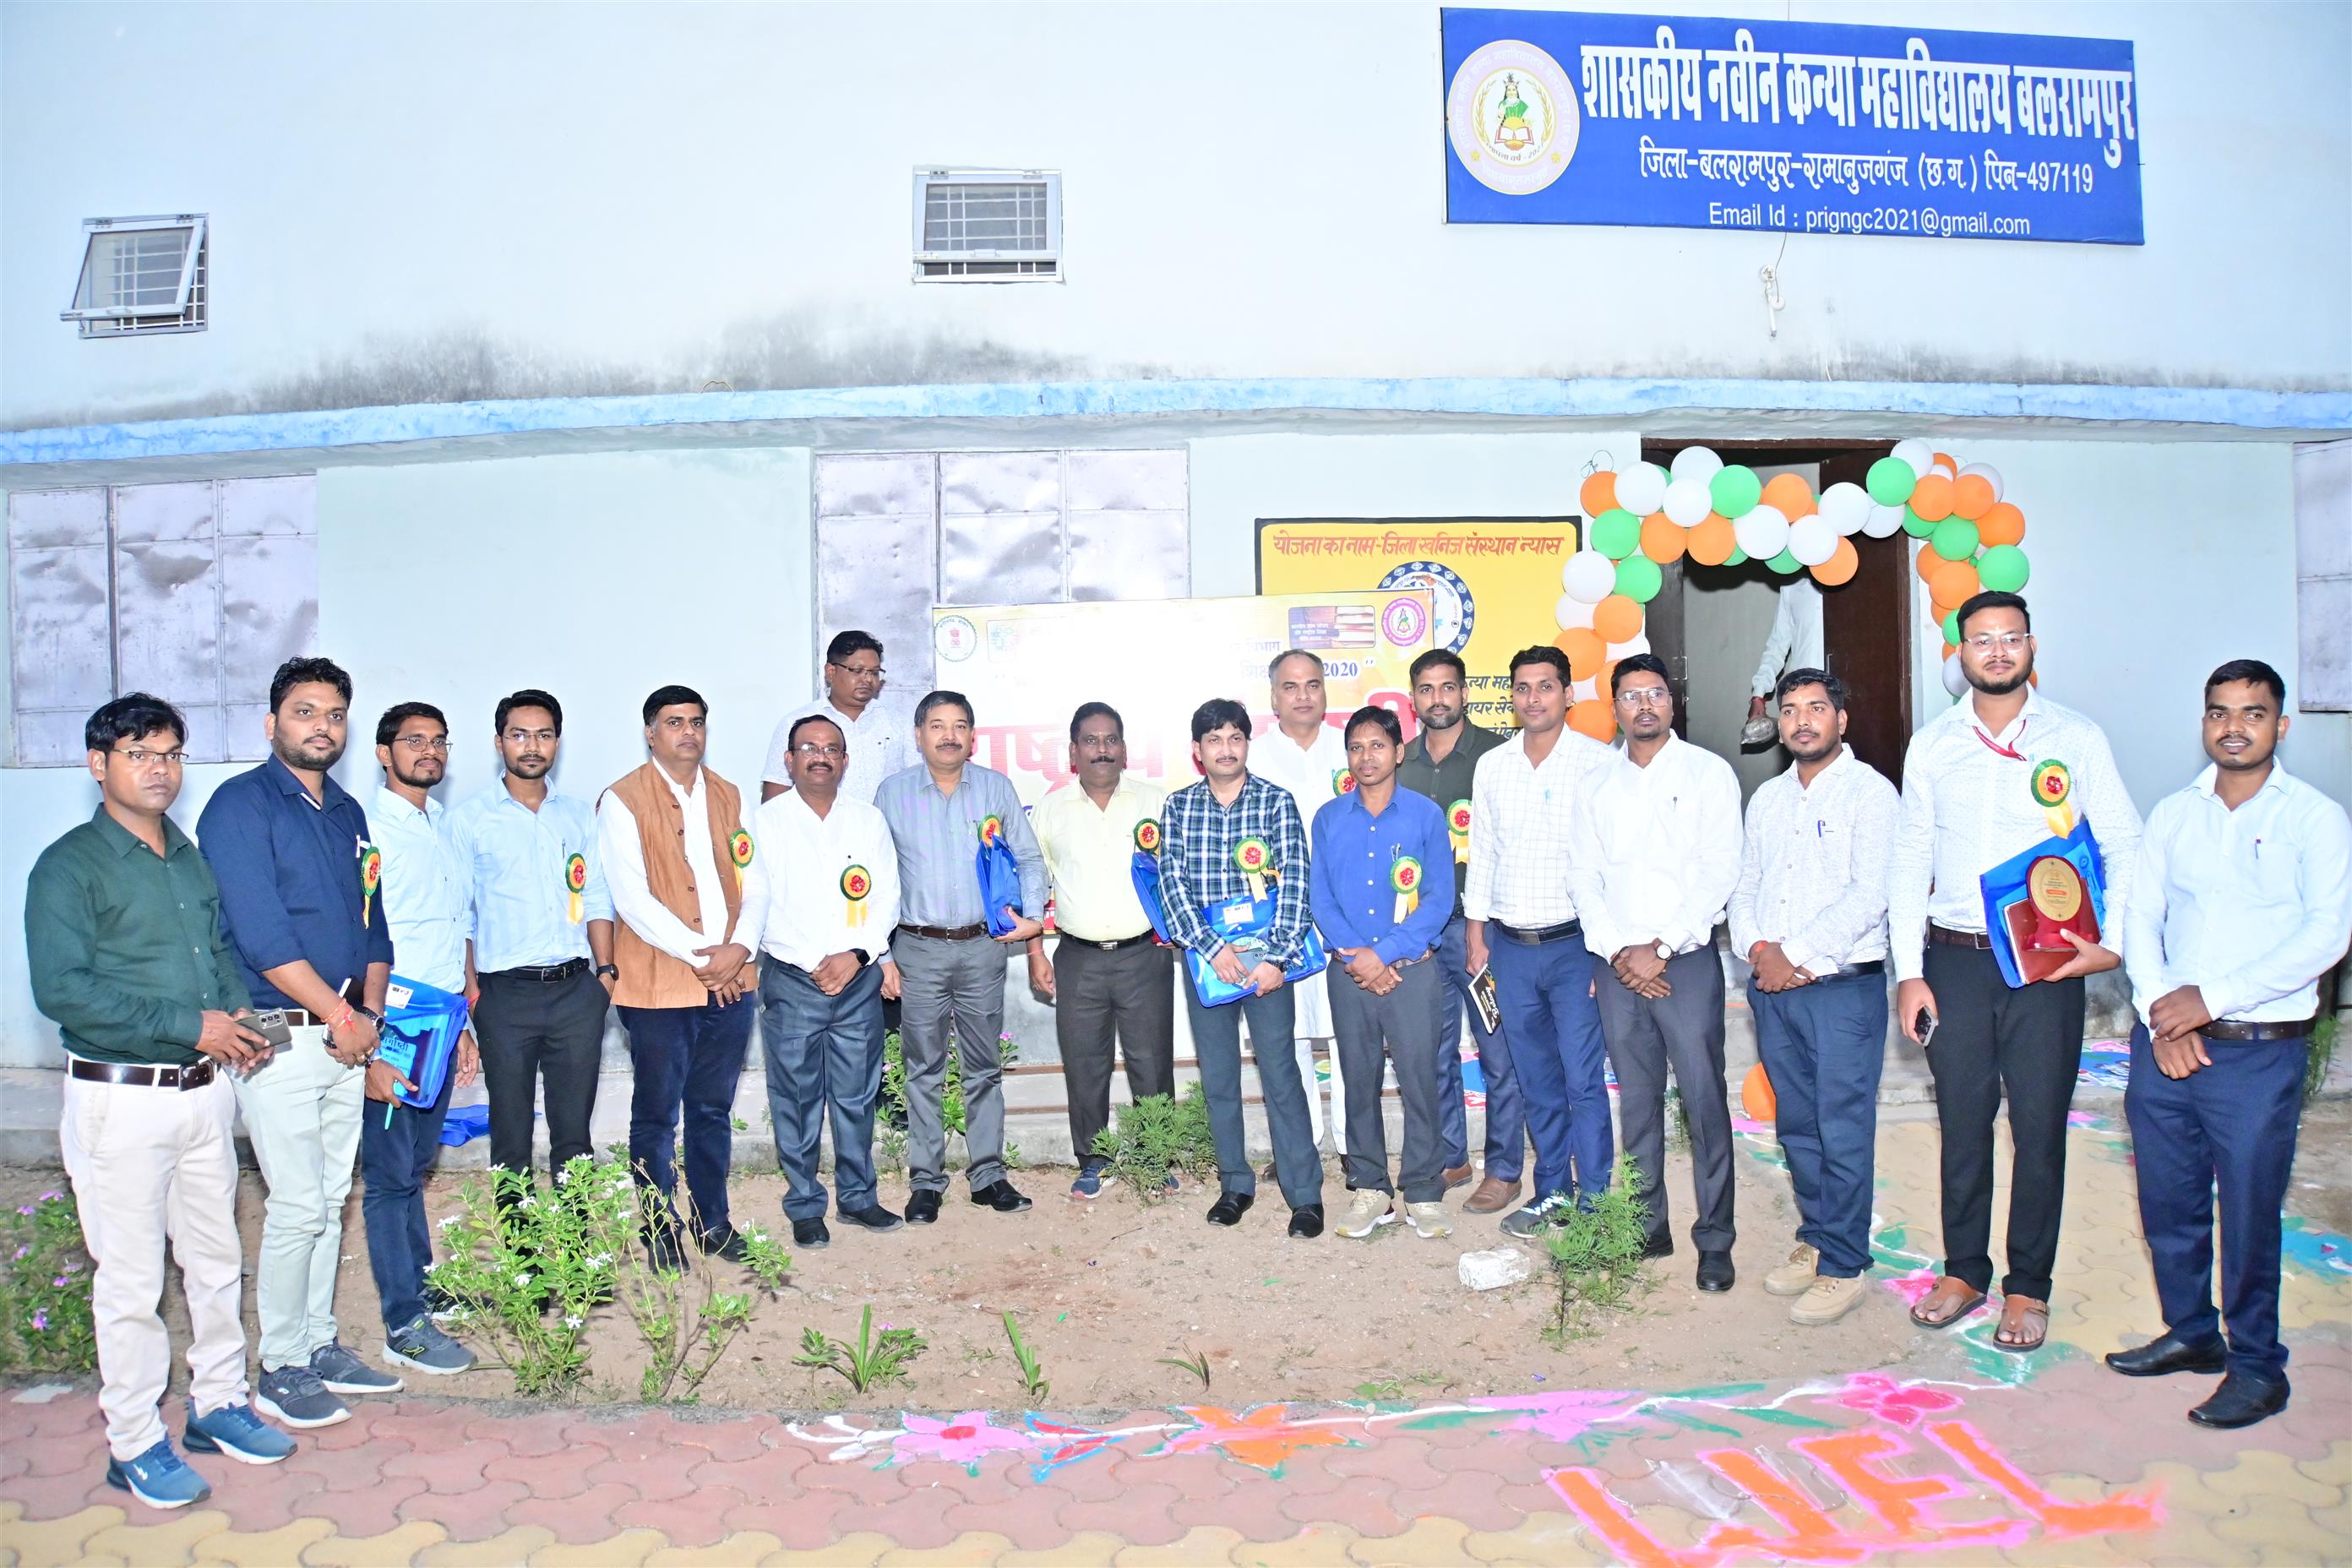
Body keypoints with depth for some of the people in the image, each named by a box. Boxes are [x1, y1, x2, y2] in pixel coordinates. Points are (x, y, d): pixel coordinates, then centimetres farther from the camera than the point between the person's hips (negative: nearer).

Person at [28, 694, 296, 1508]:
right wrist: (189, 1025, -19)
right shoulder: (69, 867, -10)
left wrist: (238, 1013, 3)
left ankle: (219, 1403, 31)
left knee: (216, 1258, 15)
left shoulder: (190, 859, 11)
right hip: (121, 1101, -6)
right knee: (132, 1280, 3)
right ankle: (135, 1443, 18)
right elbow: (60, 989, -18)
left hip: (204, 1090, 6)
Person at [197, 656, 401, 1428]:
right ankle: (279, 1370, 11)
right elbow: (261, 935, -16)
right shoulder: (240, 806, -8)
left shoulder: (347, 813, 14)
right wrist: (344, 1016, -13)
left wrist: (369, 1012, 0)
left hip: (345, 1036, 7)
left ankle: (320, 1346, 25)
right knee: (297, 1206, -3)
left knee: (330, 1200, 13)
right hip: (280, 1037, -7)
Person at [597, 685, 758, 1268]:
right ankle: (660, 1229, 20)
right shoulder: (623, 800, -4)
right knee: (657, 1115, 6)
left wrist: (741, 947, -7)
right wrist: (699, 955, -14)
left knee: (713, 1110, 14)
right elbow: (632, 898, -12)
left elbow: (753, 880, 10)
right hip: (659, 986, -4)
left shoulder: (727, 796, 13)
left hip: (731, 981, 4)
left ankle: (713, 1221, 26)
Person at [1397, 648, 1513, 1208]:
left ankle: (1504, 1169, 14)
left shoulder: (1494, 753, -3)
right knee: (1435, 1052, 13)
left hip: (1480, 924, -4)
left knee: (1497, 1051, 2)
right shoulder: (1400, 763, 10)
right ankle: (1449, 1159, 26)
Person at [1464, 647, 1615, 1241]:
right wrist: (1476, 931, 11)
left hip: (1575, 943, -4)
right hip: (1510, 945, 4)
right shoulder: (1491, 766, 9)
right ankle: (1553, 1191, 24)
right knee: (1536, 1080, 12)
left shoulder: (1597, 761, -4)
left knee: (1584, 1079, -3)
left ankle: (1594, 1202, 8)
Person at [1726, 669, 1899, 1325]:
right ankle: (1814, 1239, 26)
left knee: (1843, 1129, -2)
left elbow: (1869, 895, -14)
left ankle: (1843, 1267, 8)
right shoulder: (1767, 798, 15)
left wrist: (1795, 954, -13)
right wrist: (1759, 948, -6)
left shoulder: (1869, 792, -4)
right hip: (1771, 986, 6)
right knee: (1796, 1124, 13)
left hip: (1844, 986, -6)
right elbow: (1744, 885, 13)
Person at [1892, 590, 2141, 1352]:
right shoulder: (1932, 744, 5)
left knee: (2039, 1127, 4)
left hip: (2047, 964, -2)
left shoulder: (2076, 738, 0)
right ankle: (1964, 1271, 24)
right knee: (1962, 1120, 9)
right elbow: (1910, 860, 6)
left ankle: (2027, 1287, 19)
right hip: (1955, 959, 2)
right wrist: (1909, 970, 1)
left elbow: (2125, 846, 2)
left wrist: (2114, 941, -11)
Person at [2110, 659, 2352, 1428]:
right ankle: (2190, 1333, 32)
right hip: (2164, 1040, 4)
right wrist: (2160, 1011, -10)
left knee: (2249, 1213, 2)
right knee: (2168, 1200, 12)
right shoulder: (2172, 814, 9)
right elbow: (2140, 918, 5)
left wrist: (2212, 997, -17)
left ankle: (2258, 1366, 19)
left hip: (2259, 1048, -4)